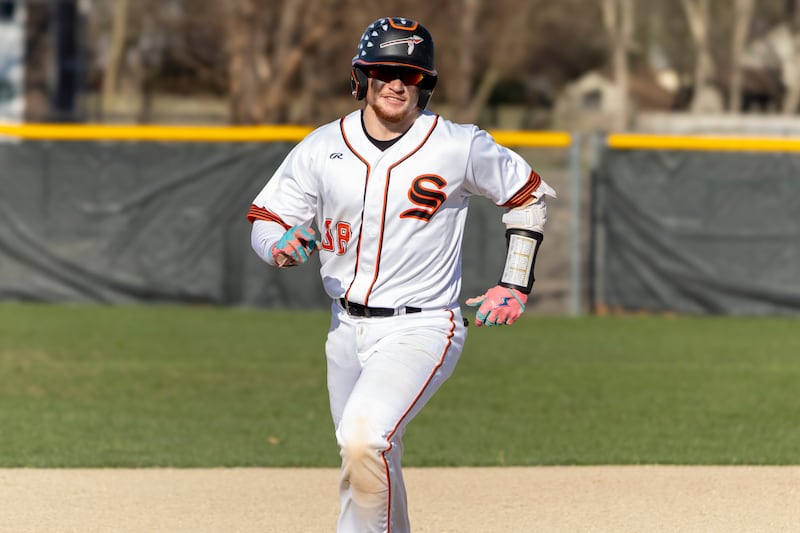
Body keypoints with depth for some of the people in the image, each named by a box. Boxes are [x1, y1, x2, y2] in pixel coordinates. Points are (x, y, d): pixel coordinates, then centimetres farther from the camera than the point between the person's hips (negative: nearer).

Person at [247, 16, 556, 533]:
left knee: (364, 438, -28)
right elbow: (266, 219, 6)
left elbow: (531, 195, 7)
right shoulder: (321, 149, 0)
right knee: (368, 464, 15)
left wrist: (515, 286, 1)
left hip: (421, 329, -5)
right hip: (348, 329, 5)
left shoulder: (460, 148, -7)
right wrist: (283, 246, -19)